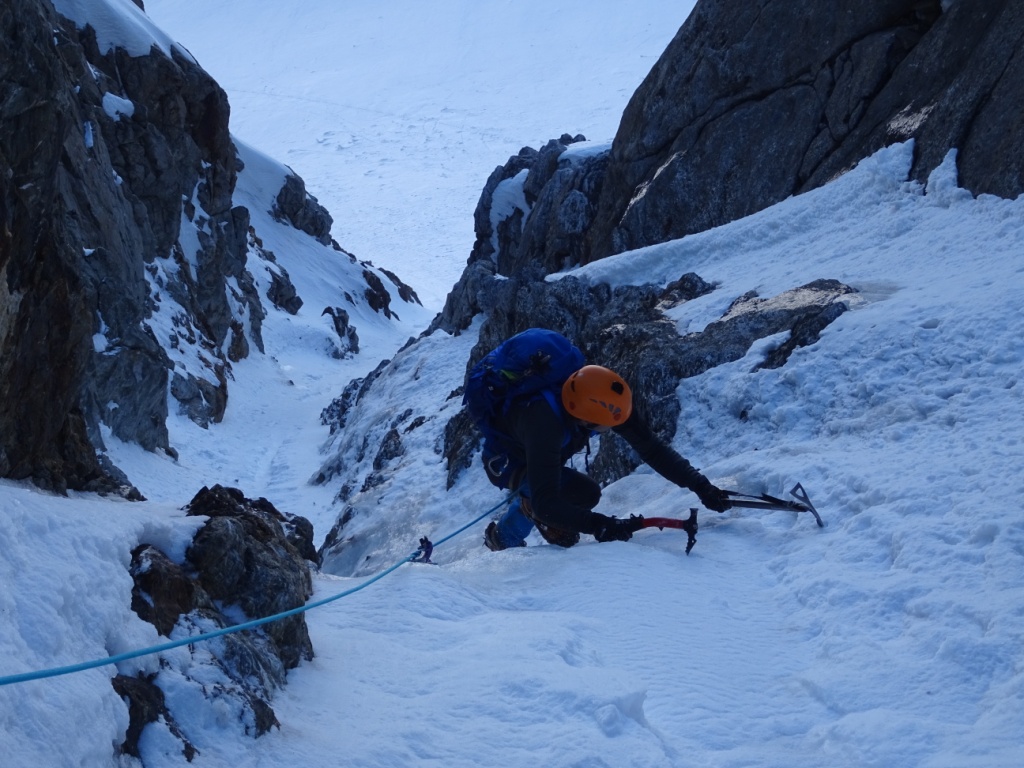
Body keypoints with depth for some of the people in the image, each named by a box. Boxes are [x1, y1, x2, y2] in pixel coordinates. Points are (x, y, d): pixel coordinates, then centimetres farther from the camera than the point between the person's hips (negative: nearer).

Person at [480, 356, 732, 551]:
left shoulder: (600, 401, -27)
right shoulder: (544, 424, -46)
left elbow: (652, 448, -19)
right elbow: (545, 504, -48)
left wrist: (700, 485, -26)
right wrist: (599, 526, -56)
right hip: (505, 462, -7)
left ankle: (503, 536, 50)